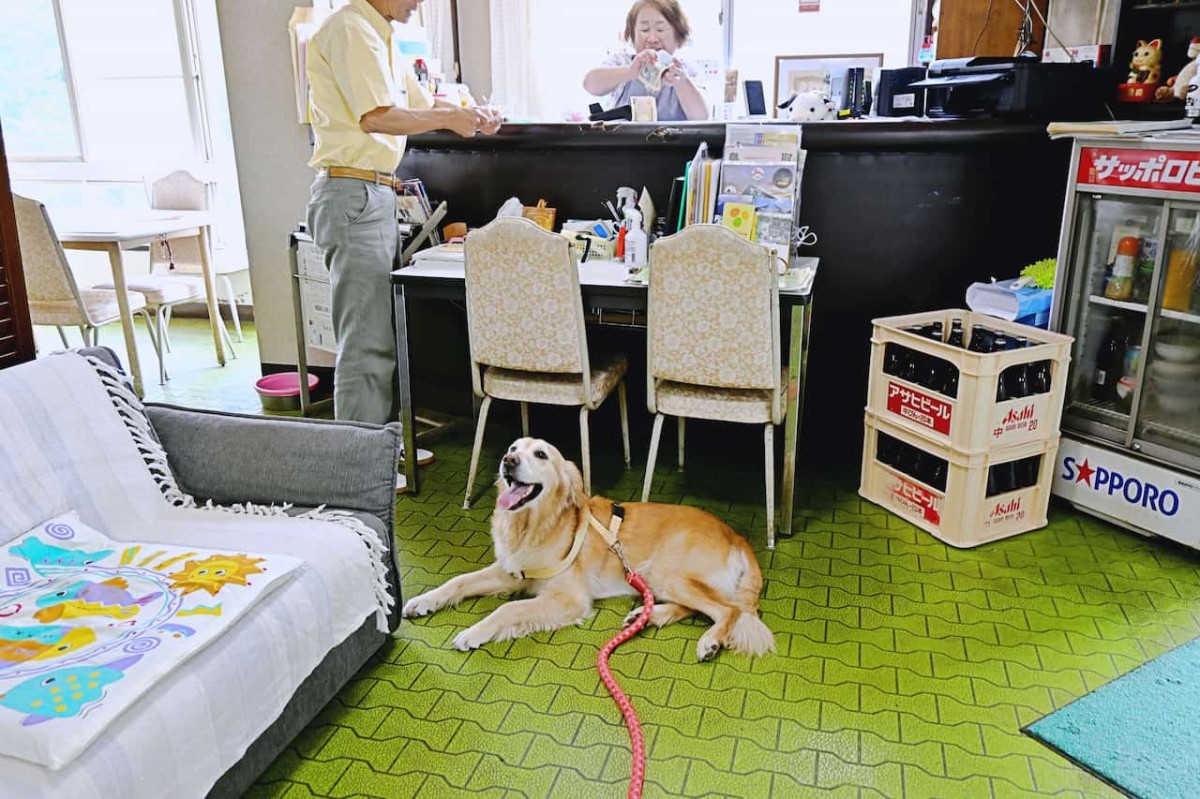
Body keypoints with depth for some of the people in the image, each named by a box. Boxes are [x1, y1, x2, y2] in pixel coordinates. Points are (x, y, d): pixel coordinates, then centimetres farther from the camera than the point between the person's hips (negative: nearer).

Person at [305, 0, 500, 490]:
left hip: (375, 194, 10)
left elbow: (420, 106, 24)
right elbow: (377, 117, -21)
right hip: (354, 194, -10)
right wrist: (448, 119, -11)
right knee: (367, 342, -6)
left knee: (384, 332, 14)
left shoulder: (382, 40, 20)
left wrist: (469, 118, 6)